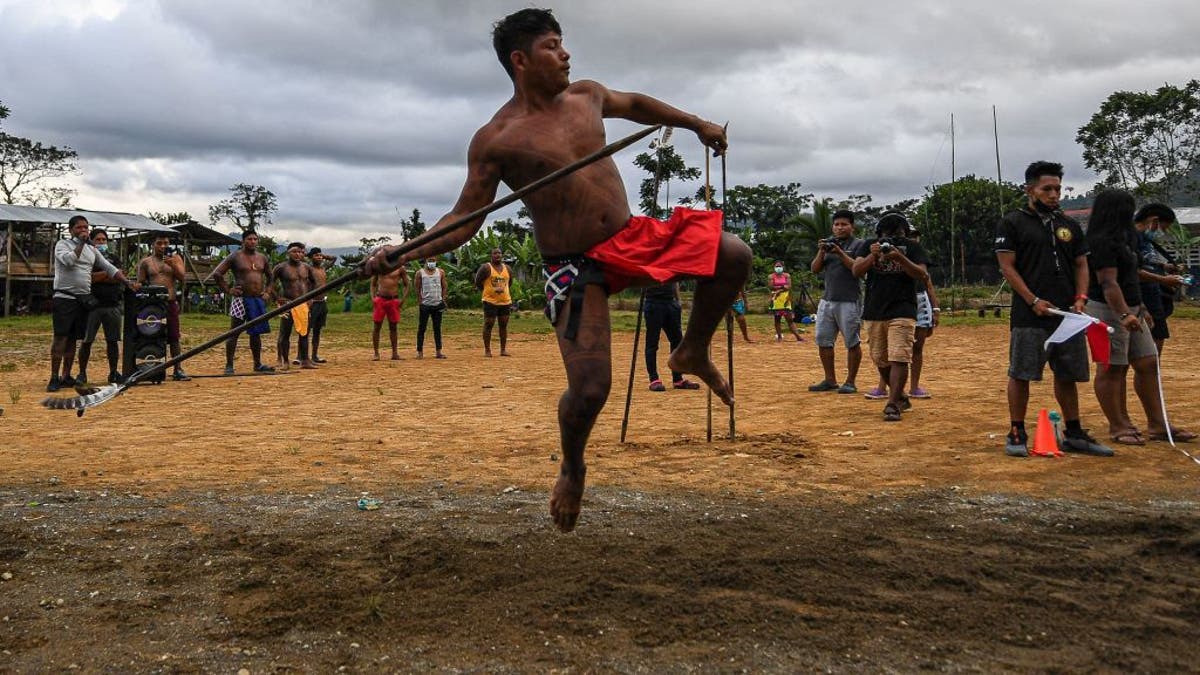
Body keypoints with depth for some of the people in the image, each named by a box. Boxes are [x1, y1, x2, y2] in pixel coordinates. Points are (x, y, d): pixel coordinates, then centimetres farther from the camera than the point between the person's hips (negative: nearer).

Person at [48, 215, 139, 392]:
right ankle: (54, 378, -6)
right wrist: (81, 243, -14)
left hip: (84, 299, 6)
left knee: (73, 339, 9)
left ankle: (66, 376, 14)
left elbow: (109, 268, 14)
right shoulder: (62, 244, -1)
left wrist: (127, 281, 4)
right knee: (60, 338, -8)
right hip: (64, 298, -6)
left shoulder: (91, 249, 15)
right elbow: (68, 260, -21)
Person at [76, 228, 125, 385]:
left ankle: (113, 373, 12)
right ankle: (82, 373, 8)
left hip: (113, 305, 3)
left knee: (113, 340, 5)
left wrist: (98, 277, -9)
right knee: (86, 341, -1)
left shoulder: (113, 258, 16)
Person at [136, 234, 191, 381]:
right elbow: (140, 284, 8)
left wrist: (173, 265, -17)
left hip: (170, 302, 0)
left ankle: (178, 369, 2)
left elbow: (182, 278, -2)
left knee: (173, 337, 0)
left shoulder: (175, 258, 9)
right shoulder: (145, 262, 8)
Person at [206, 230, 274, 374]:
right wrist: (228, 290, -9)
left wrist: (267, 292, 12)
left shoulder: (263, 258, 12)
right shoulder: (234, 257, -3)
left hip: (258, 300, 5)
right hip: (241, 299, -5)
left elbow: (270, 277, 25)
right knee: (234, 333, -4)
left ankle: (258, 364, 19)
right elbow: (217, 274, -6)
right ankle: (229, 365, -1)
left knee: (256, 333, 11)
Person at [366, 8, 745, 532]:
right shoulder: (496, 139, -10)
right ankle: (572, 469, 20)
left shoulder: (587, 96, 7)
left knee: (733, 256, -7)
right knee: (589, 389, -14)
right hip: (574, 270, -6)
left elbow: (634, 104, 29)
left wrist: (697, 124, 35)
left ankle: (693, 352, 17)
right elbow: (464, 218, -8)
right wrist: (404, 254, -22)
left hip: (632, 239, 6)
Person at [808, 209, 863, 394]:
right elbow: (814, 269, 9)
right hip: (827, 300, 6)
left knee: (852, 342, -3)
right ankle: (830, 380, 16)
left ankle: (850, 382, 4)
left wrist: (840, 253, -18)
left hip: (849, 301, -6)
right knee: (823, 341, 7)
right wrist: (821, 252, -6)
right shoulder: (829, 243, 16)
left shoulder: (858, 245, -1)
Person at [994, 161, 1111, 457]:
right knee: (1020, 374, -3)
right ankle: (1016, 434, 7)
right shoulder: (1012, 223, 0)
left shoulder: (1069, 226, 16)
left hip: (1068, 314, 5)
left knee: (1067, 375, 11)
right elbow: (1007, 266, -6)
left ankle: (1074, 434, 21)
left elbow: (1081, 265, 17)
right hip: (1029, 317, -5)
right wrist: (1033, 301, -15)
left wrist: (1081, 298, -1)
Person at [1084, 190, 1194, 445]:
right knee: (1112, 368, -3)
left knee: (1148, 364, 10)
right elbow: (1108, 283, -25)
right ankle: (1118, 426, 5)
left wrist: (1139, 307, 25)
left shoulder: (1121, 238, 16)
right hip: (1109, 310, -11)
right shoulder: (1102, 242, -17)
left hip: (1130, 309, 11)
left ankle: (1157, 424, 16)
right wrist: (1124, 314, -33)